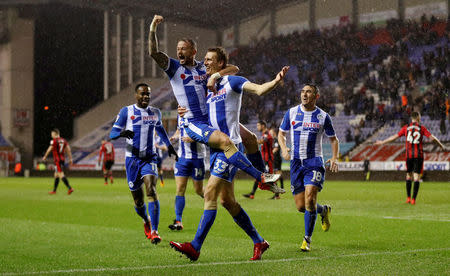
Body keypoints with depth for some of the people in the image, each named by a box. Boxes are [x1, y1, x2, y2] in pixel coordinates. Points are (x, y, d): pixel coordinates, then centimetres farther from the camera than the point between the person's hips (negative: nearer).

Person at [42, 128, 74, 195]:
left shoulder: (54, 141, -9)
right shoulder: (63, 140, 11)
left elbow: (49, 150, -6)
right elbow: (68, 149, 7)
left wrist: (45, 157, 8)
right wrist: (70, 159, 10)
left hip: (57, 160, -8)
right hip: (63, 159, 8)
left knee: (61, 174, -12)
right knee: (56, 175, 16)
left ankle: (70, 188, -24)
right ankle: (54, 190, 22)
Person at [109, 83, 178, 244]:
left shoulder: (155, 113, 10)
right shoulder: (126, 111, 1)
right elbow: (112, 133, -3)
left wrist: (169, 145, 34)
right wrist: (122, 132, -25)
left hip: (149, 158, 1)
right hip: (132, 158, -1)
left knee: (151, 190, -22)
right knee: (138, 200, 5)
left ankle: (154, 231, -25)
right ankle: (146, 221, 37)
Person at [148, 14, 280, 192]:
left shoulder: (205, 68, 9)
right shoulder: (174, 68, -1)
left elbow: (234, 69, -1)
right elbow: (154, 53, -16)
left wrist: (215, 76, -19)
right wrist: (153, 29, -28)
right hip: (194, 123, -6)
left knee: (250, 138, 6)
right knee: (225, 141, -30)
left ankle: (264, 181, 21)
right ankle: (260, 177, -28)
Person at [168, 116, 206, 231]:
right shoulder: (180, 115, 9)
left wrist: (193, 138, -27)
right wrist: (174, 137, 3)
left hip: (197, 157, -5)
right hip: (182, 156, 5)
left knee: (198, 190, 5)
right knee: (180, 189, -3)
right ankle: (178, 221, -2)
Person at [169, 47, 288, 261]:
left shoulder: (232, 82, -4)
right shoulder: (207, 88, 18)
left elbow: (259, 89, -16)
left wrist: (276, 81, -36)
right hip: (215, 148, 9)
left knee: (210, 193, -14)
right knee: (227, 200, 9)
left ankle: (195, 247, -15)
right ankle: (258, 242, 20)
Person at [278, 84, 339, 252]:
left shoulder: (323, 117, 1)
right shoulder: (291, 113, 5)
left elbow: (333, 139, 11)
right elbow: (281, 133, 15)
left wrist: (334, 158, -5)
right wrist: (284, 148, -5)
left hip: (314, 162, -3)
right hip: (296, 162, 3)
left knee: (310, 198, -19)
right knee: (300, 206, 1)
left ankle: (307, 239, -5)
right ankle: (324, 210, 35)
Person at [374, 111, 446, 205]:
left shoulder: (406, 128, 5)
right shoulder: (421, 128, 1)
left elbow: (394, 137, 7)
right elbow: (432, 137, -3)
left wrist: (382, 142, 18)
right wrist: (442, 146, 9)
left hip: (409, 155, 2)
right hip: (419, 155, -2)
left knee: (409, 176, 16)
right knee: (417, 177, -2)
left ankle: (408, 198, 14)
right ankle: (413, 199, -8)